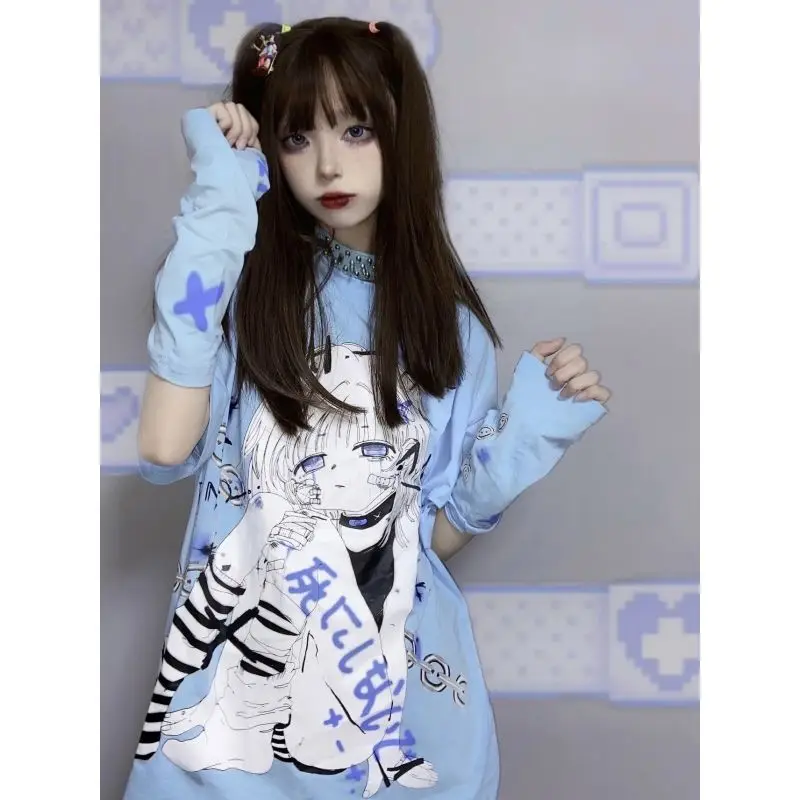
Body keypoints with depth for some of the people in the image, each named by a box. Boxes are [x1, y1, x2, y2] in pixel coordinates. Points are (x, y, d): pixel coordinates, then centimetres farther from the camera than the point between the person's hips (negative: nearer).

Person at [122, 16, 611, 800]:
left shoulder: (448, 323, 2)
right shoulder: (246, 284, -5)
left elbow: (438, 533, 5)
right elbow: (164, 448, -23)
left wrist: (525, 432, -10)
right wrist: (217, 213, -19)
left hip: (398, 684, 2)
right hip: (243, 678, -2)